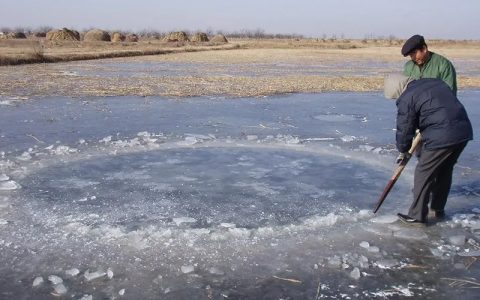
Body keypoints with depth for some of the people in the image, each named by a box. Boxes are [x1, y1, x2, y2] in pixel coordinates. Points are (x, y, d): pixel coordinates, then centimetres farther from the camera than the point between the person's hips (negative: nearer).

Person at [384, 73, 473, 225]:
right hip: (464, 131, 8)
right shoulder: (434, 82, 17)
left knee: (424, 174, 6)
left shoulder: (407, 98, -6)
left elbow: (404, 129, 0)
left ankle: (417, 215, 13)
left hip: (441, 137, -8)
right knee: (445, 171, 23)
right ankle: (438, 209, 36)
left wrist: (403, 151, 16)